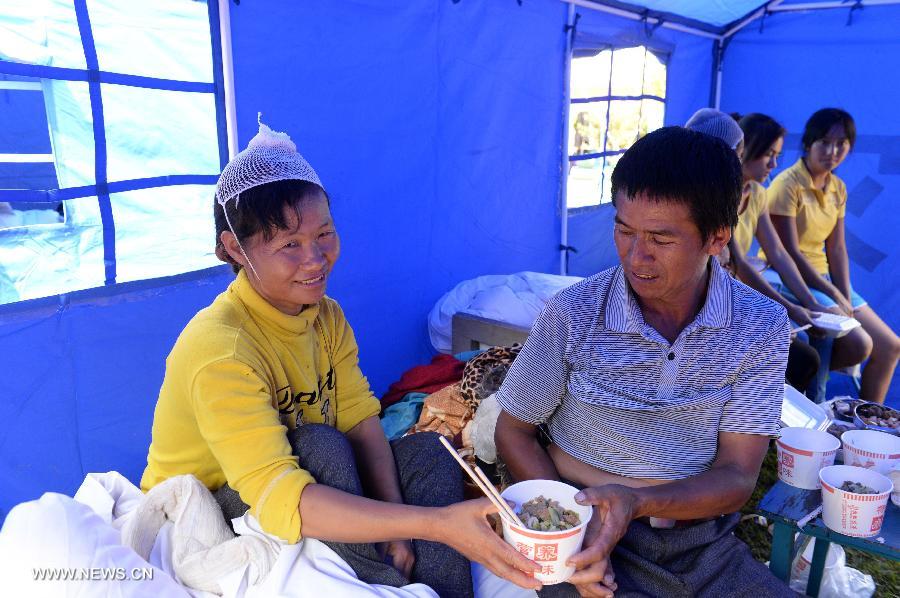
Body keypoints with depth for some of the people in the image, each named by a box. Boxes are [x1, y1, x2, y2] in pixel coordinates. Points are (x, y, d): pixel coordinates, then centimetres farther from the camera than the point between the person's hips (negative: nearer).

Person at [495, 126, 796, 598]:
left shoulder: (762, 327, -5)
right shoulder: (572, 315, -10)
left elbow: (736, 477, -5)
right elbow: (514, 432, 0)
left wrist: (637, 502, -23)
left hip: (706, 544, 4)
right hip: (592, 537, -3)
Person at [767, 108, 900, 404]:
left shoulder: (838, 188, 10)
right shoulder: (788, 184, -14)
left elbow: (837, 249, 7)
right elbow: (790, 254, -18)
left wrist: (846, 298, -6)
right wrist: (834, 296, -14)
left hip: (823, 277, 8)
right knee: (859, 344, -21)